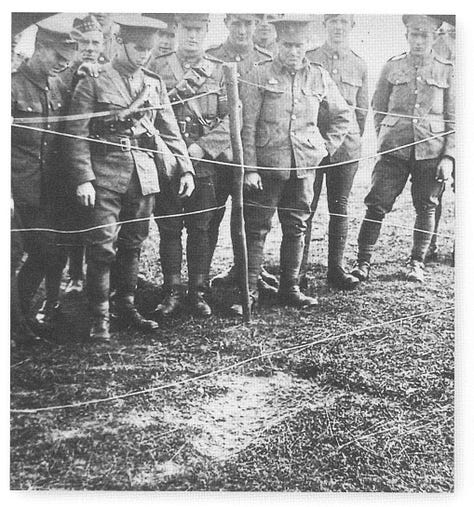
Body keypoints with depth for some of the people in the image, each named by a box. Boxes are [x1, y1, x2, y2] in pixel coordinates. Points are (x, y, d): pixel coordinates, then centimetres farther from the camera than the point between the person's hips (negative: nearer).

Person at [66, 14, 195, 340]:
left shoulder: (155, 84, 13)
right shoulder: (94, 82, -2)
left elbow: (170, 131, 15)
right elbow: (78, 134, -6)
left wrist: (186, 167, 6)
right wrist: (83, 178, -14)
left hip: (144, 174, 5)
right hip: (106, 174, -4)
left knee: (133, 243, 11)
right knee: (102, 245, -6)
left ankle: (127, 306, 24)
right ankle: (100, 317, 3)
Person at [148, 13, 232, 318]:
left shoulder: (220, 71, 8)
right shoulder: (157, 67, 6)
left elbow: (230, 118, -1)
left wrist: (201, 147, -11)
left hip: (205, 162, 1)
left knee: (200, 228, 5)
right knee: (169, 228, 4)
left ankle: (199, 292, 14)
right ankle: (173, 292, 13)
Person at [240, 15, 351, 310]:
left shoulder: (319, 77, 6)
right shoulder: (261, 75, -3)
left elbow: (343, 115, 19)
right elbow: (248, 125, -6)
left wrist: (328, 147, 8)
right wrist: (250, 168, -12)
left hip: (305, 164, 3)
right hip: (267, 164, -3)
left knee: (296, 228, 9)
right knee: (257, 228, 0)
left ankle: (290, 288, 19)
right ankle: (250, 289, 8)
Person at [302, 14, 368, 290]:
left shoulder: (359, 65, 9)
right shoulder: (307, 60, 3)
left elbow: (363, 110, 16)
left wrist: (354, 139, 13)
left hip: (346, 145, 2)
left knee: (340, 208, 7)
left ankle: (336, 268, 15)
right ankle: (299, 270, 7)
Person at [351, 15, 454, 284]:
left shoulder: (447, 71, 6)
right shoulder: (392, 67, 8)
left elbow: (453, 120, 5)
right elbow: (378, 110, 14)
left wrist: (449, 156, -3)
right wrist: (385, 139, 6)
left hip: (431, 151, 0)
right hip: (395, 148, 0)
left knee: (426, 208, 7)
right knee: (377, 204, -6)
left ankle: (417, 262, 21)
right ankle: (364, 261, 3)